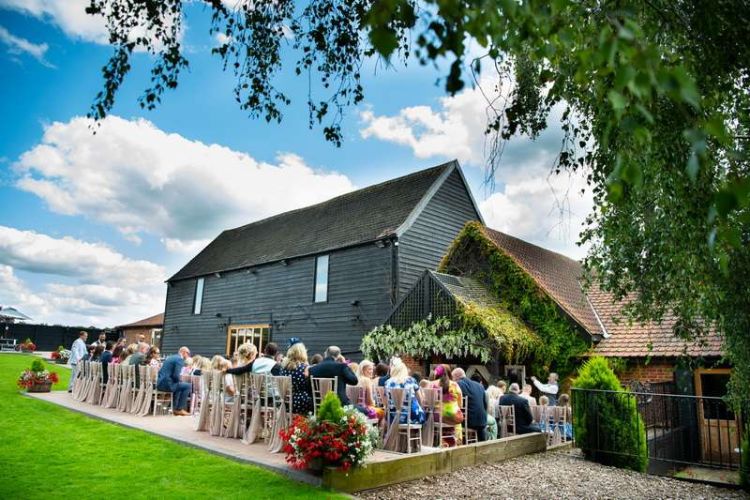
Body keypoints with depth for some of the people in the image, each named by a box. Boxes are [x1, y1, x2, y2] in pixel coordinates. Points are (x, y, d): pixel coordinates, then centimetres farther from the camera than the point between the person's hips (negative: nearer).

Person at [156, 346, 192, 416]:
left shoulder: (170, 357, 19)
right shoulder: (179, 359, -11)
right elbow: (176, 375, -19)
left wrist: (179, 381, 22)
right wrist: (180, 381, 2)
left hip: (160, 383, 10)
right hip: (167, 384, -10)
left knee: (179, 386, 31)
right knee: (187, 386, 3)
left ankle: (175, 408, 28)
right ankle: (180, 409, 7)